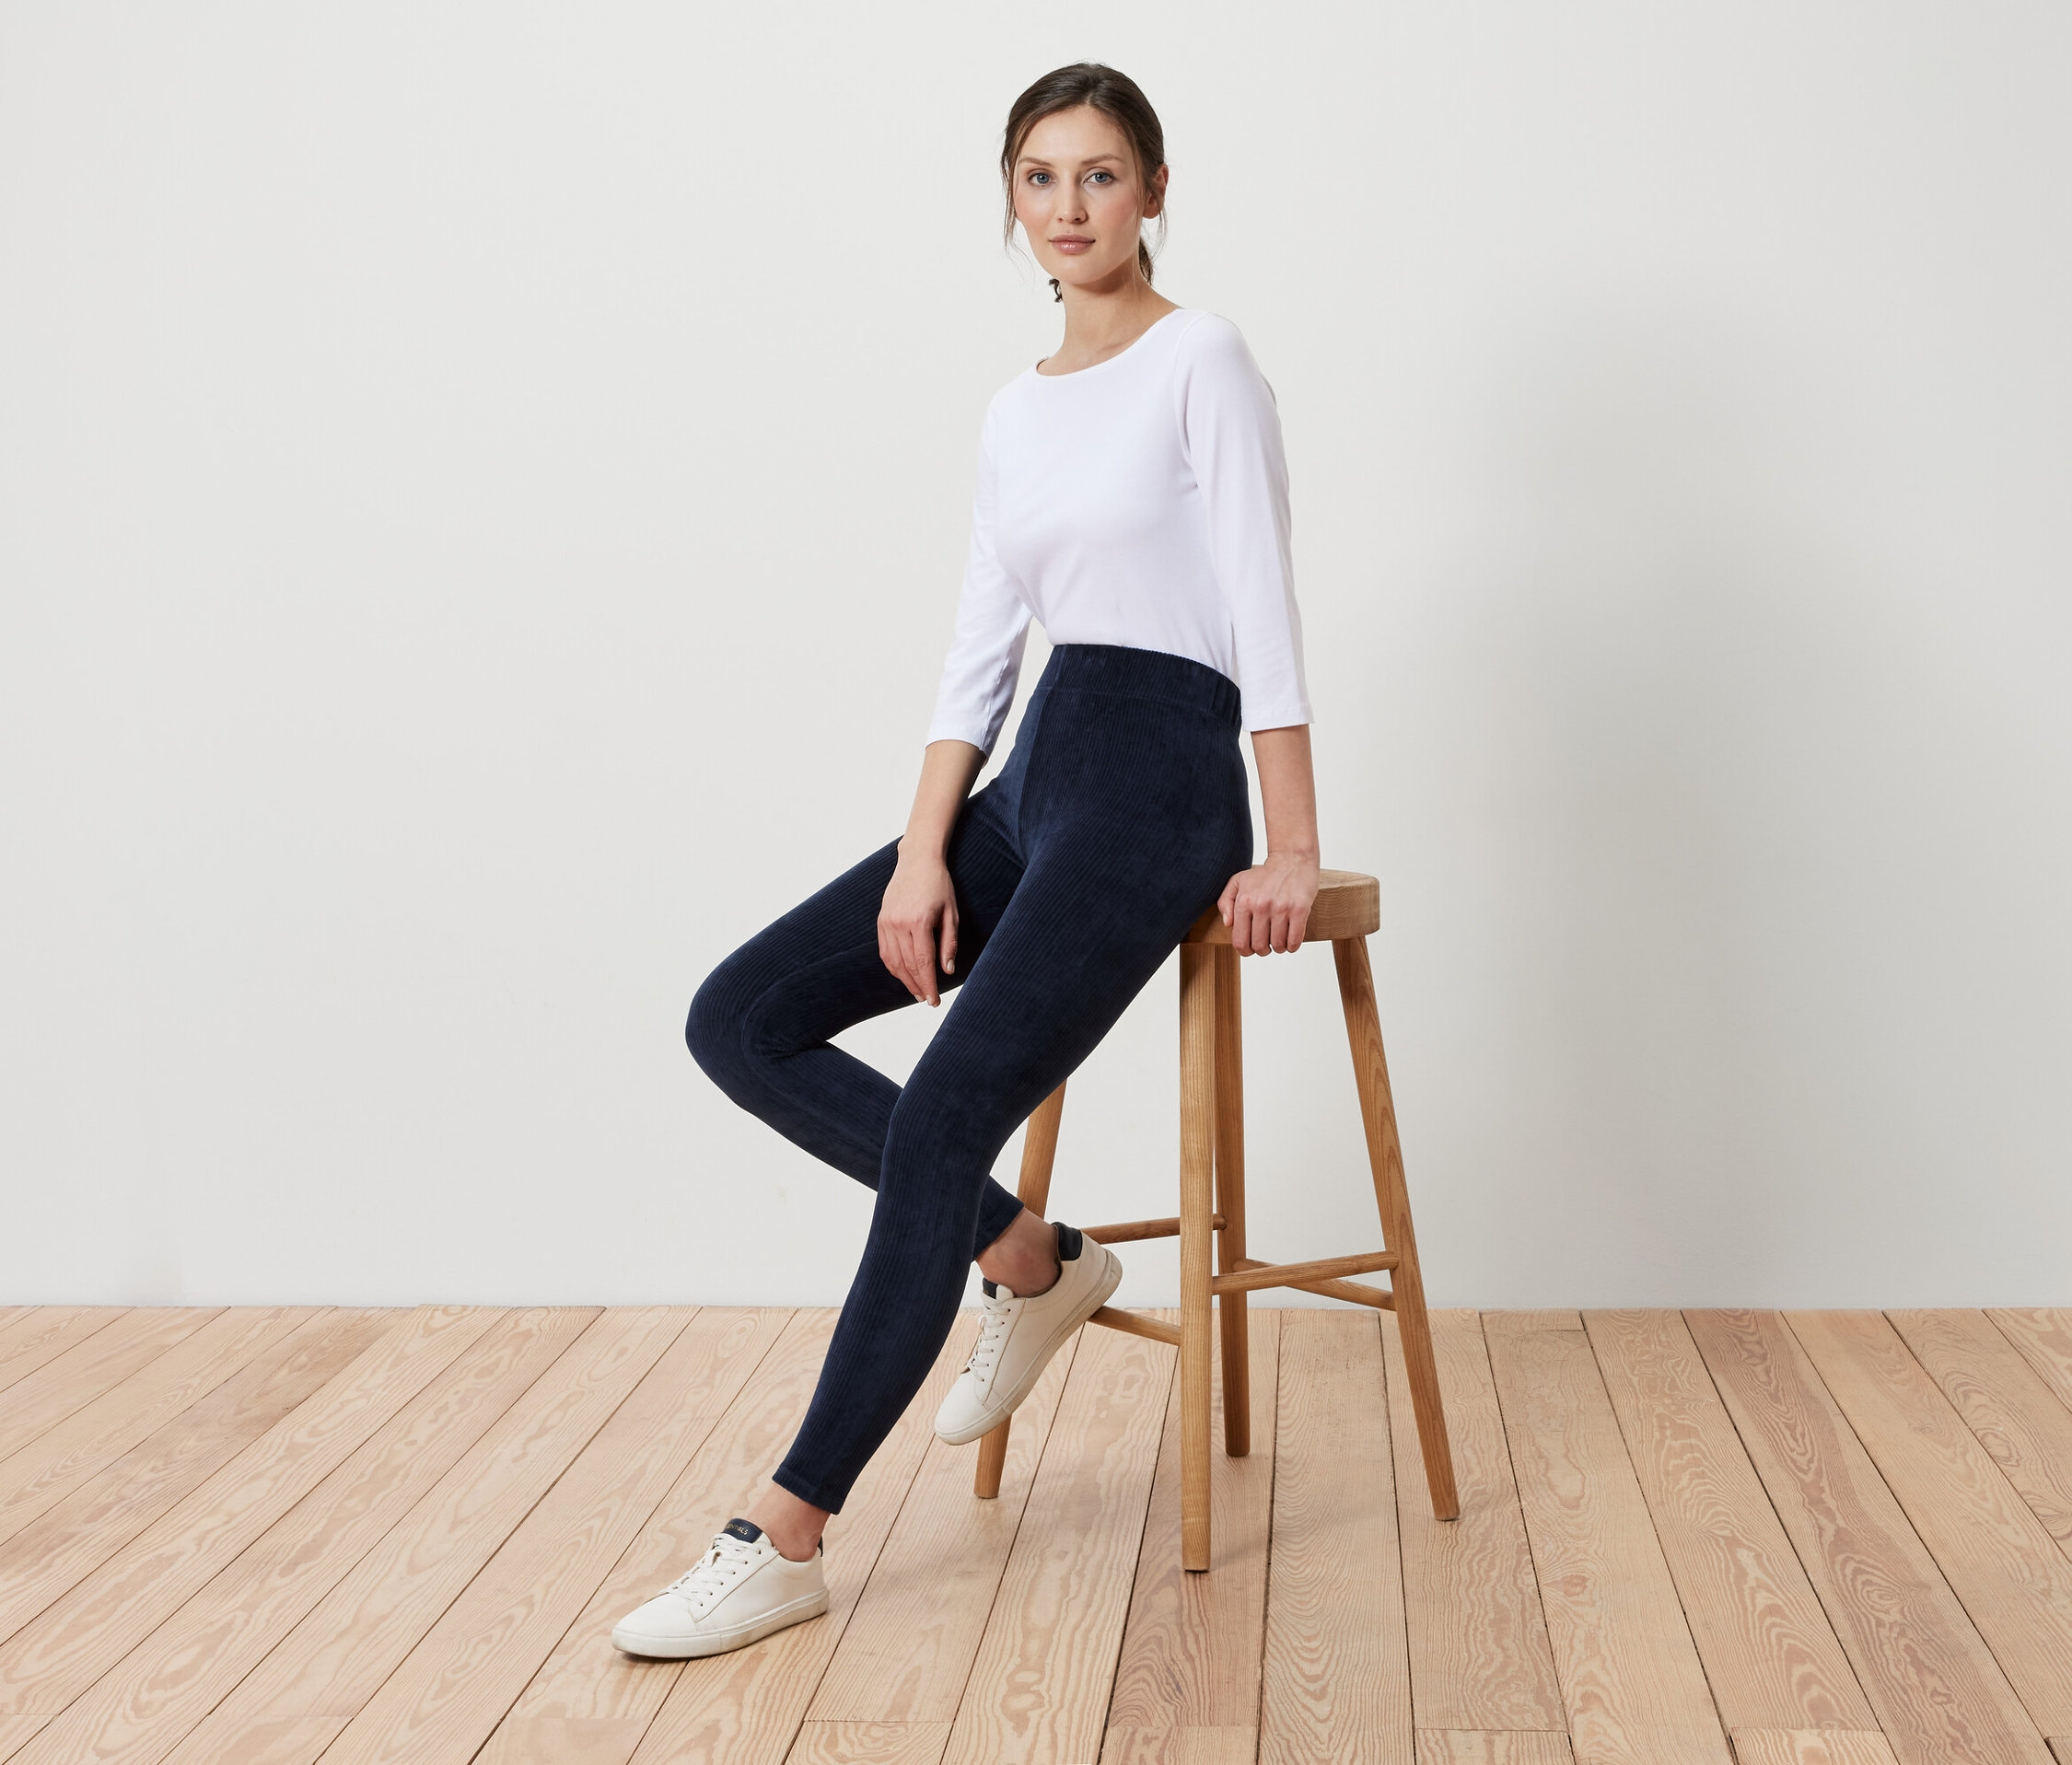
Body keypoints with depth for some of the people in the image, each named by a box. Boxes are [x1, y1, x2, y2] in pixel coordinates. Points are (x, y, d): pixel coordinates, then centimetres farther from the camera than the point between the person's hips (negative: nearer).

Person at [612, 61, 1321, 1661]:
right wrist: (923, 854, 1)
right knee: (742, 1019, 0)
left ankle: (788, 1543, -11)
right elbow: (982, 647, 12)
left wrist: (1289, 849, -13)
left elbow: (1263, 612, -9)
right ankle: (1030, 1259, 10)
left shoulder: (1201, 360, -4)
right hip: (1038, 774, 8)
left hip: (1160, 780, -8)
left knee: (939, 1123, -18)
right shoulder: (1018, 411, 16)